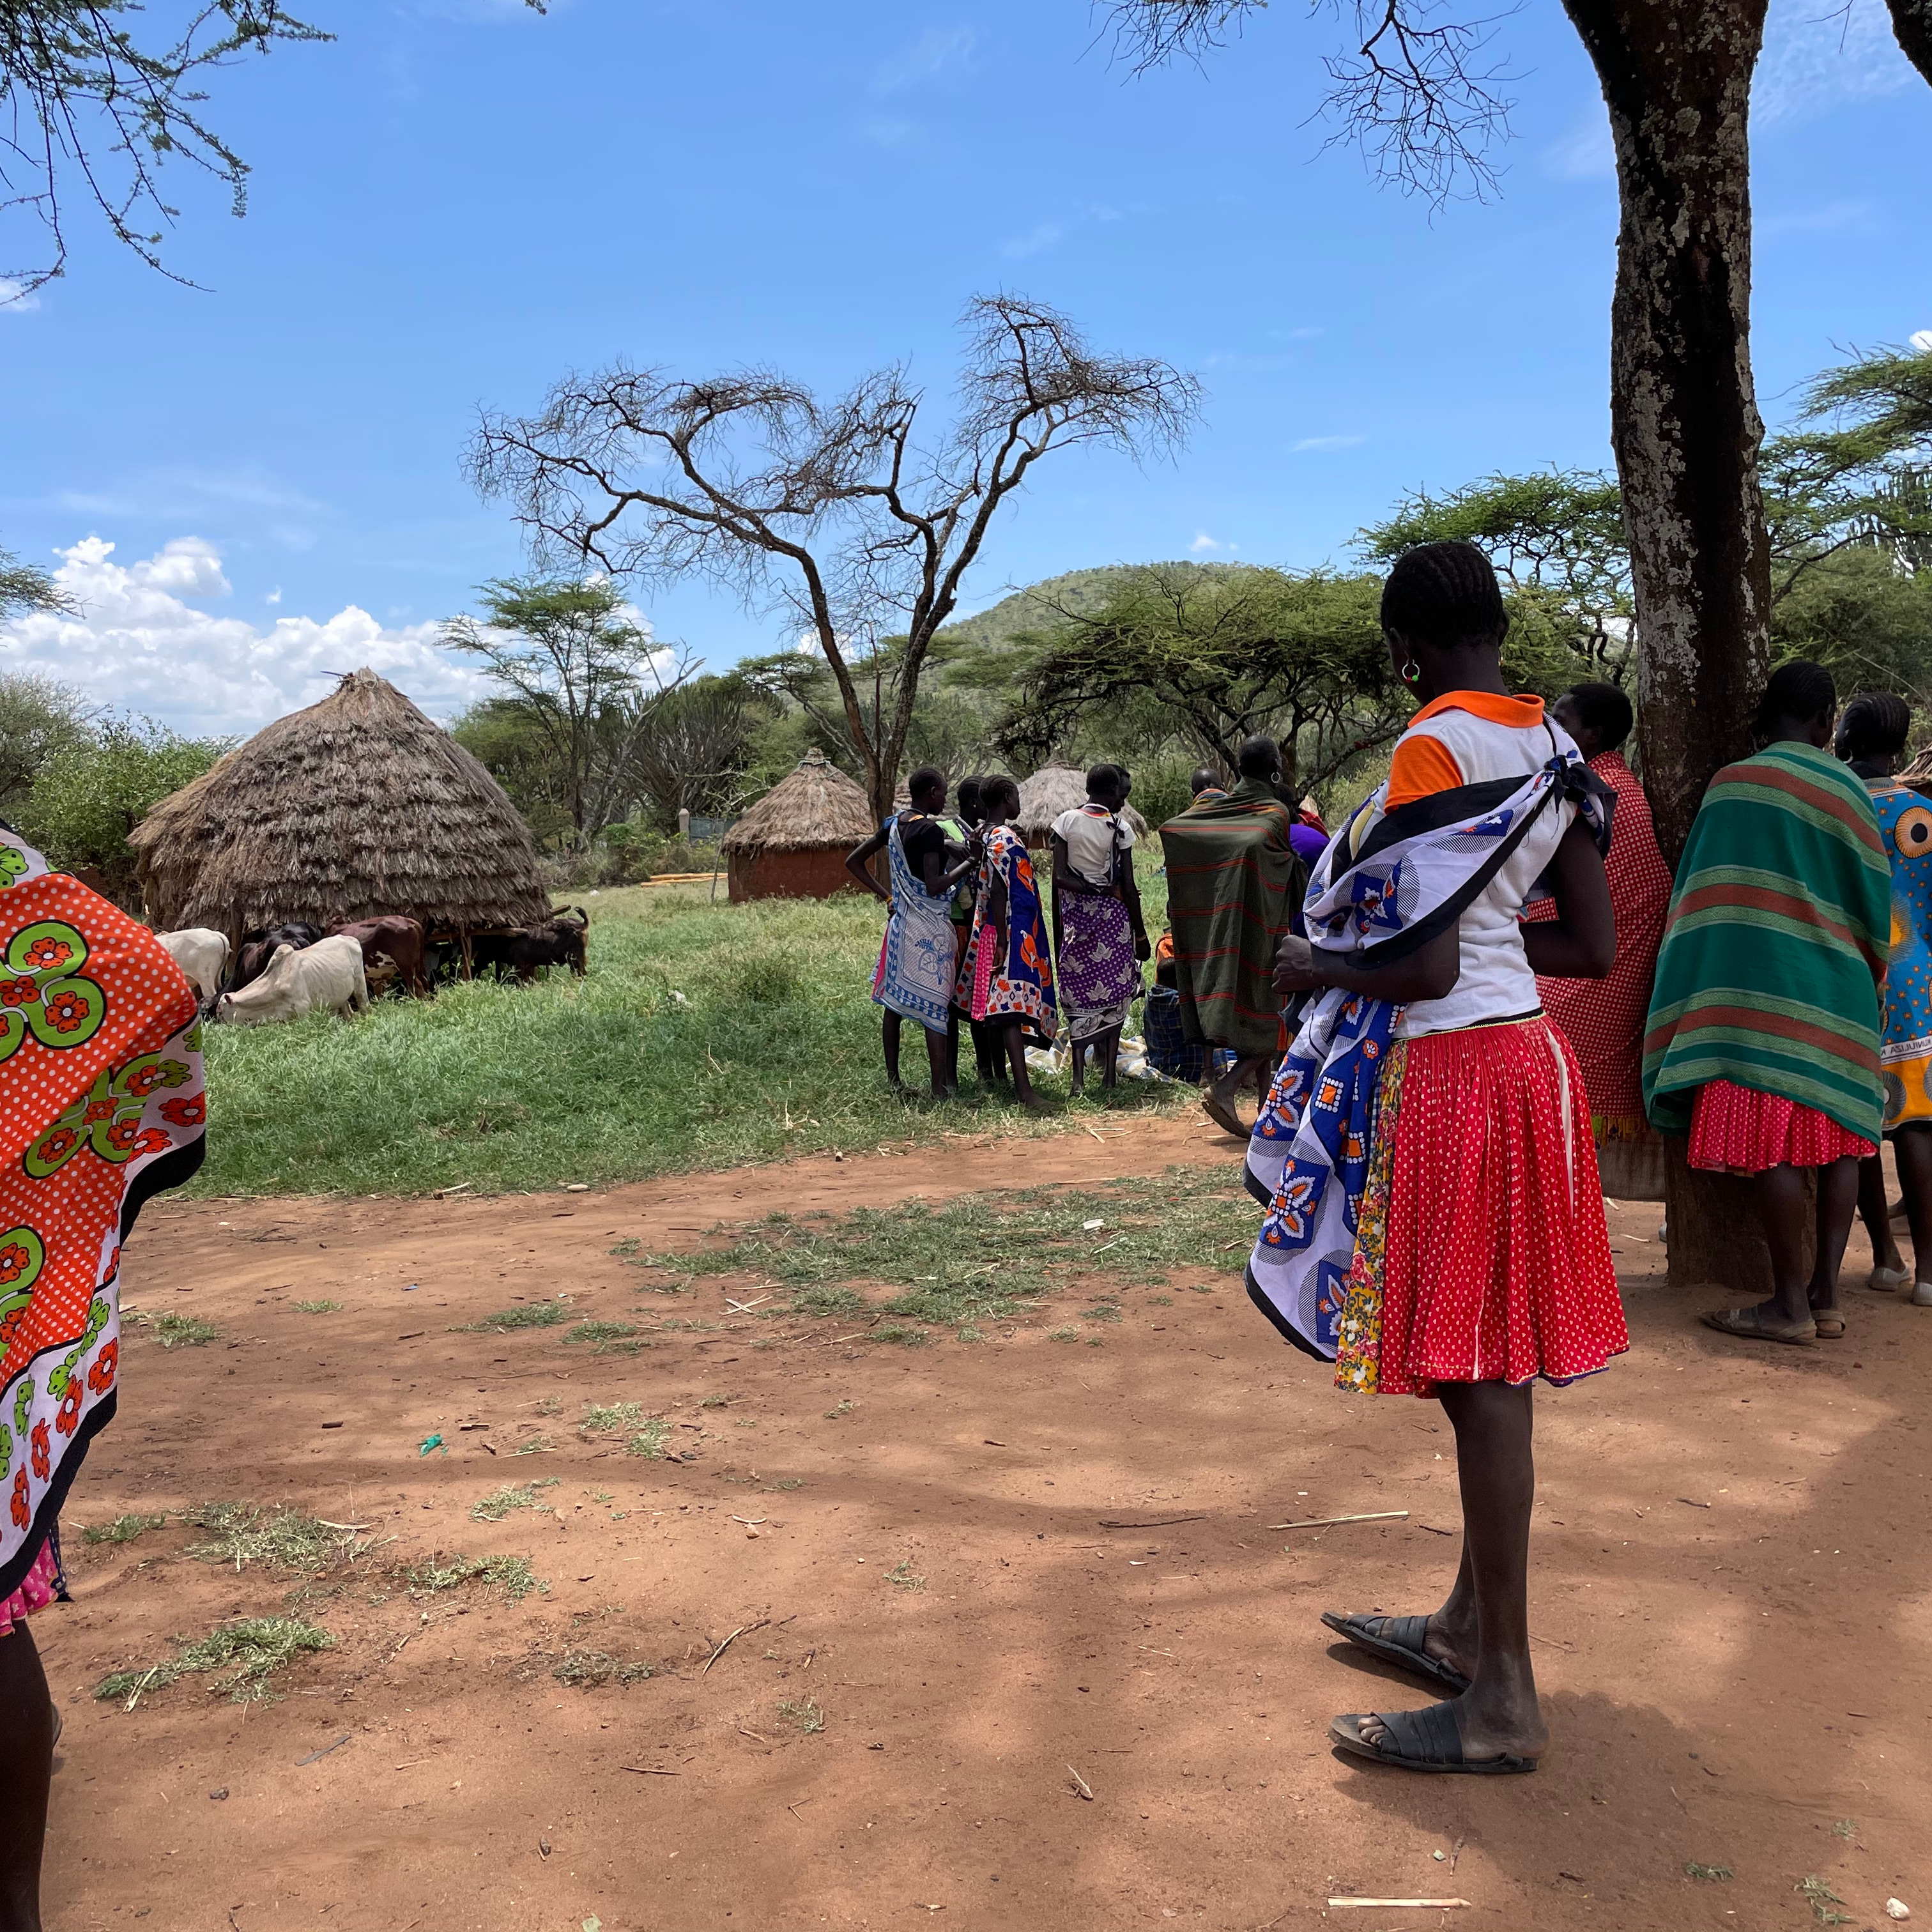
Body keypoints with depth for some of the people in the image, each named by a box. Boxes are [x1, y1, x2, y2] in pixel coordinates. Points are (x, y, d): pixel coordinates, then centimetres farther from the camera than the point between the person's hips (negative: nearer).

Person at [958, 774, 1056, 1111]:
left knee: (1002, 1008, 14)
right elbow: (998, 892, -20)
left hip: (1008, 933, 10)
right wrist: (1002, 942, -22)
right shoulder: (1004, 839, -15)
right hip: (1011, 934, -10)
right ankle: (1023, 1088, -21)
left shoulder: (987, 836, 15)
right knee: (1013, 1006, -15)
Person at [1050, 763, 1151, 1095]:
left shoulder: (1066, 821, -1)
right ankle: (1110, 1074, 10)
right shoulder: (1120, 828, -7)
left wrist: (1058, 928, -1)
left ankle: (1079, 1077, -1)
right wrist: (1141, 934, 1)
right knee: (1113, 992, 9)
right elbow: (1128, 887, -6)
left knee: (1078, 993, 6)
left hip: (1074, 915, 2)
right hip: (1113, 916, -2)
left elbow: (1059, 878, -7)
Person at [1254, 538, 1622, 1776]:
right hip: (1527, 1049, 9)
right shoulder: (1554, 749, 10)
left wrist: (1316, 969, -5)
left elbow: (1425, 965, -21)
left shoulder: (1435, 752, -15)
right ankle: (1471, 1626, 30)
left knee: (1480, 1372, -3)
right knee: (1491, 1360, 16)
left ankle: (1503, 1700, 8)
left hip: (1452, 1070, -9)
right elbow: (1596, 949, 10)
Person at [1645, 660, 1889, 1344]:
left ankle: (1790, 1303, -1)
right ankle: (1826, 1295, 12)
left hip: (1758, 992, -5)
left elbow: (1699, 886, 0)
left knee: (1767, 1144, -4)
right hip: (1837, 997, 6)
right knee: (1833, 1143, 9)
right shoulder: (1848, 790, 8)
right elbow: (1874, 904, 13)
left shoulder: (1735, 782, -4)